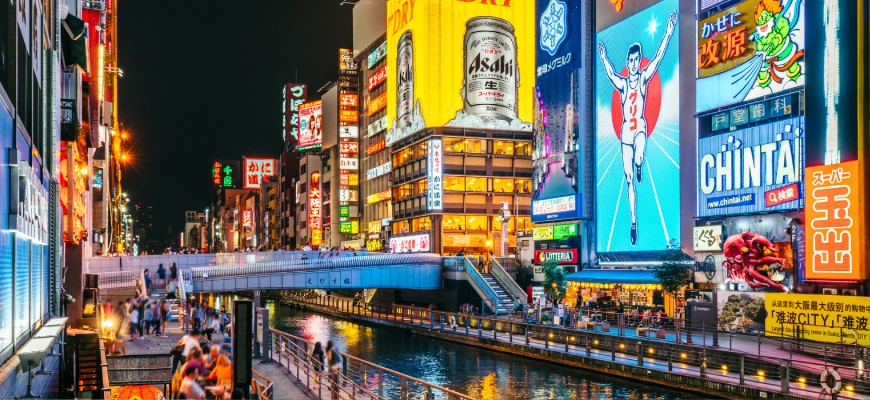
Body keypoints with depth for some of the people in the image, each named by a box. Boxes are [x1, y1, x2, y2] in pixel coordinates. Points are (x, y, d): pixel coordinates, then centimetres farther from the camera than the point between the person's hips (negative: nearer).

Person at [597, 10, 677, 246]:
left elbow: (658, 58, -7)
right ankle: (633, 221, 11)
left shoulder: (644, 77, 2)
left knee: (638, 159, -35)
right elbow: (611, 74, -3)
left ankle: (639, 166, 5)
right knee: (628, 178, 3)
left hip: (640, 127, -2)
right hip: (625, 130, 2)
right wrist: (604, 59, -16)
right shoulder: (622, 83, 10)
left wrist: (668, 34, -15)